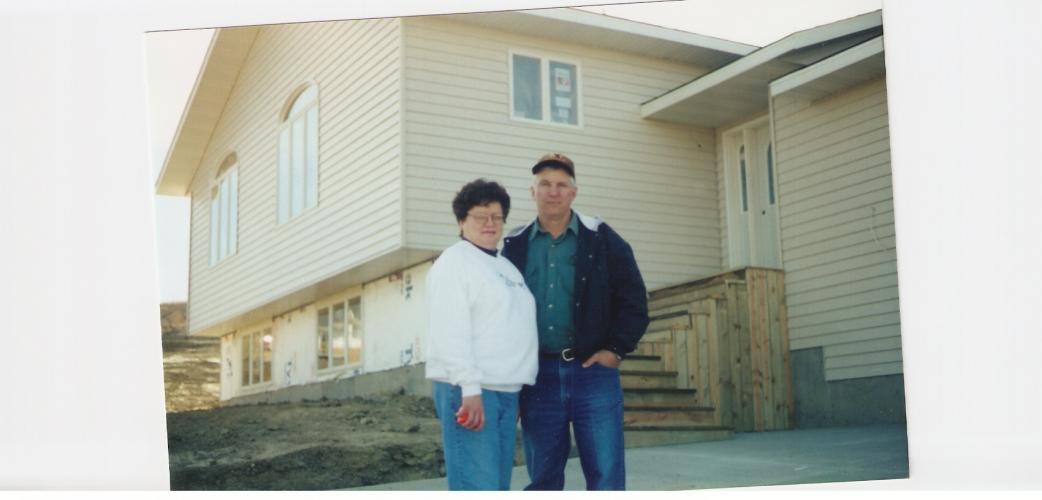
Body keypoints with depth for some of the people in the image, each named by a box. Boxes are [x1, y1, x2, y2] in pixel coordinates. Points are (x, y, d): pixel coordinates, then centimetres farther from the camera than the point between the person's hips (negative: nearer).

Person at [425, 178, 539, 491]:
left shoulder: (507, 267, 22)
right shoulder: (454, 262, -4)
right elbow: (451, 332, -14)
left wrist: (516, 392, 19)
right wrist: (470, 388, -22)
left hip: (506, 392, 8)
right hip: (468, 390, -8)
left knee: (497, 487, 8)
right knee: (477, 488, -13)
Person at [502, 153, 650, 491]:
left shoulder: (602, 239, 3)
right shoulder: (515, 246, 8)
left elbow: (633, 299, 3)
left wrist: (616, 350, -5)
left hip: (593, 371, -2)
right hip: (538, 376, 2)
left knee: (606, 476, -1)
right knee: (543, 477, 8)